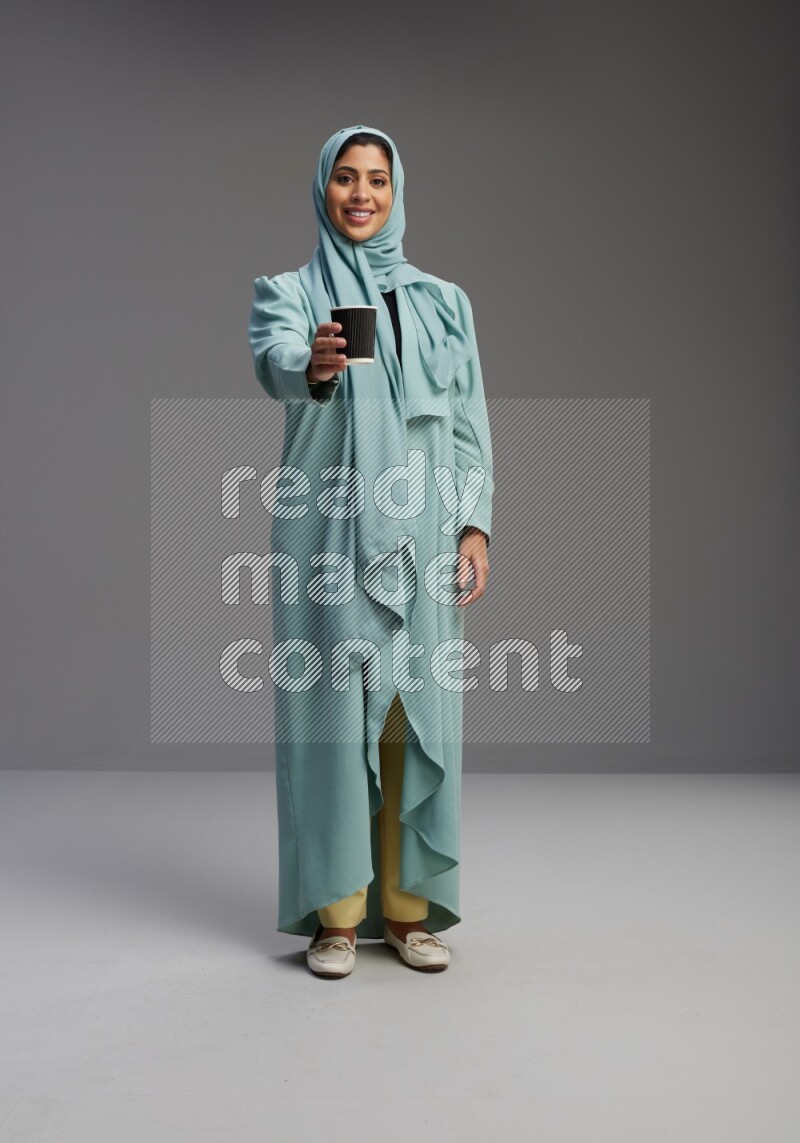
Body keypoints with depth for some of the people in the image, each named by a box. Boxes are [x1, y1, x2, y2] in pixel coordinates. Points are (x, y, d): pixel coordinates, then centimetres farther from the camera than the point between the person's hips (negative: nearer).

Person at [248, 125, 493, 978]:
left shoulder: (443, 301, 14)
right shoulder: (288, 292, 6)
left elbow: (470, 422, 10)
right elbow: (274, 363, -18)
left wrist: (475, 525, -1)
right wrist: (314, 365, -41)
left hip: (419, 534, 2)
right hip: (327, 533, -2)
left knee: (416, 715, 3)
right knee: (331, 713, -2)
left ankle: (407, 906, 14)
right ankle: (335, 911, 9)